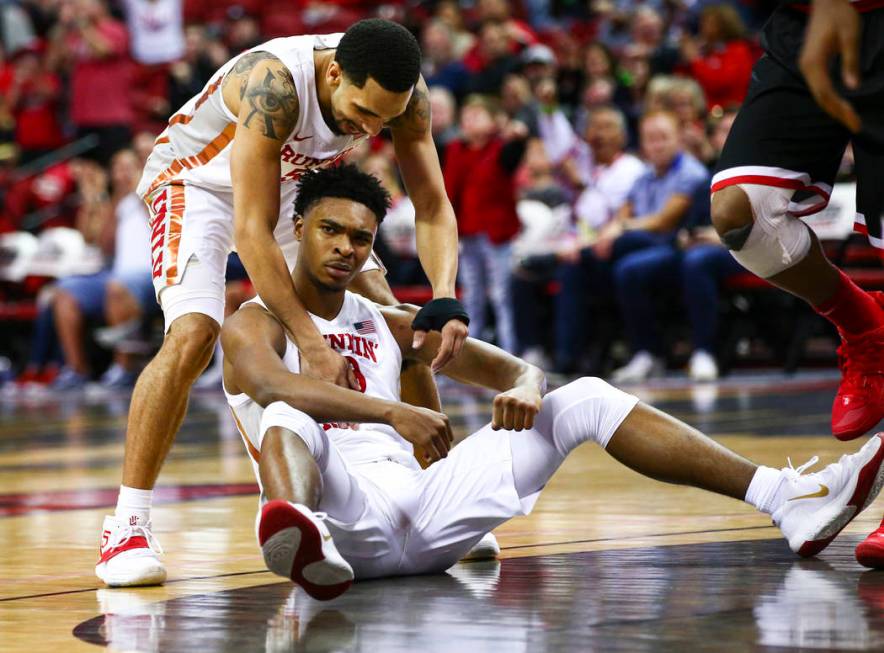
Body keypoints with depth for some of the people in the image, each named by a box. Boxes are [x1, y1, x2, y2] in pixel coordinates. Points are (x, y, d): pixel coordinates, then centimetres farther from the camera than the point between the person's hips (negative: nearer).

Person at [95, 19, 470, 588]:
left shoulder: (405, 91, -23)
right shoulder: (273, 83, -40)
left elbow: (433, 208, -16)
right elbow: (253, 232, -40)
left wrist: (445, 302, -35)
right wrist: (310, 342, -44)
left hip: (291, 182, 6)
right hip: (198, 180, -6)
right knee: (193, 336, -28)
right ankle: (127, 527, -19)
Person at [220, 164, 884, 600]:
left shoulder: (388, 325, 24)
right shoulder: (253, 324, 6)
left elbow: (516, 368, 21)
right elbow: (269, 384, -20)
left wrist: (525, 388, -6)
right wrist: (390, 411, -33)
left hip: (424, 514, 5)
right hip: (344, 515, -5)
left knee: (585, 398, -1)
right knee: (287, 419, -36)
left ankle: (791, 501, -11)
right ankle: (297, 533, -74)